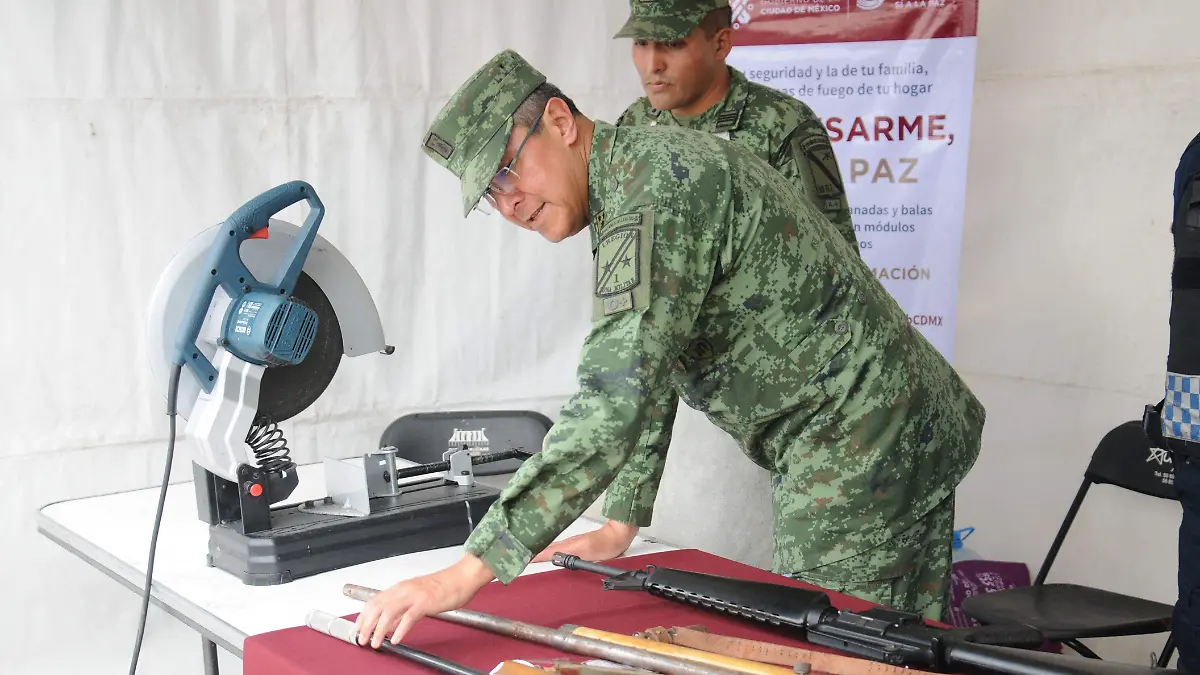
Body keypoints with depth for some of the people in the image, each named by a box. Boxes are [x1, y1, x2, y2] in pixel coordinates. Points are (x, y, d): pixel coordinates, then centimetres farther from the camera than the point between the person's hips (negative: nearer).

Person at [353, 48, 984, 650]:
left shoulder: (653, 184, -23)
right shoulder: (658, 163, 11)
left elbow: (614, 402, -33)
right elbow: (650, 376, 17)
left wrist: (470, 570, -34)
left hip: (859, 454, -10)